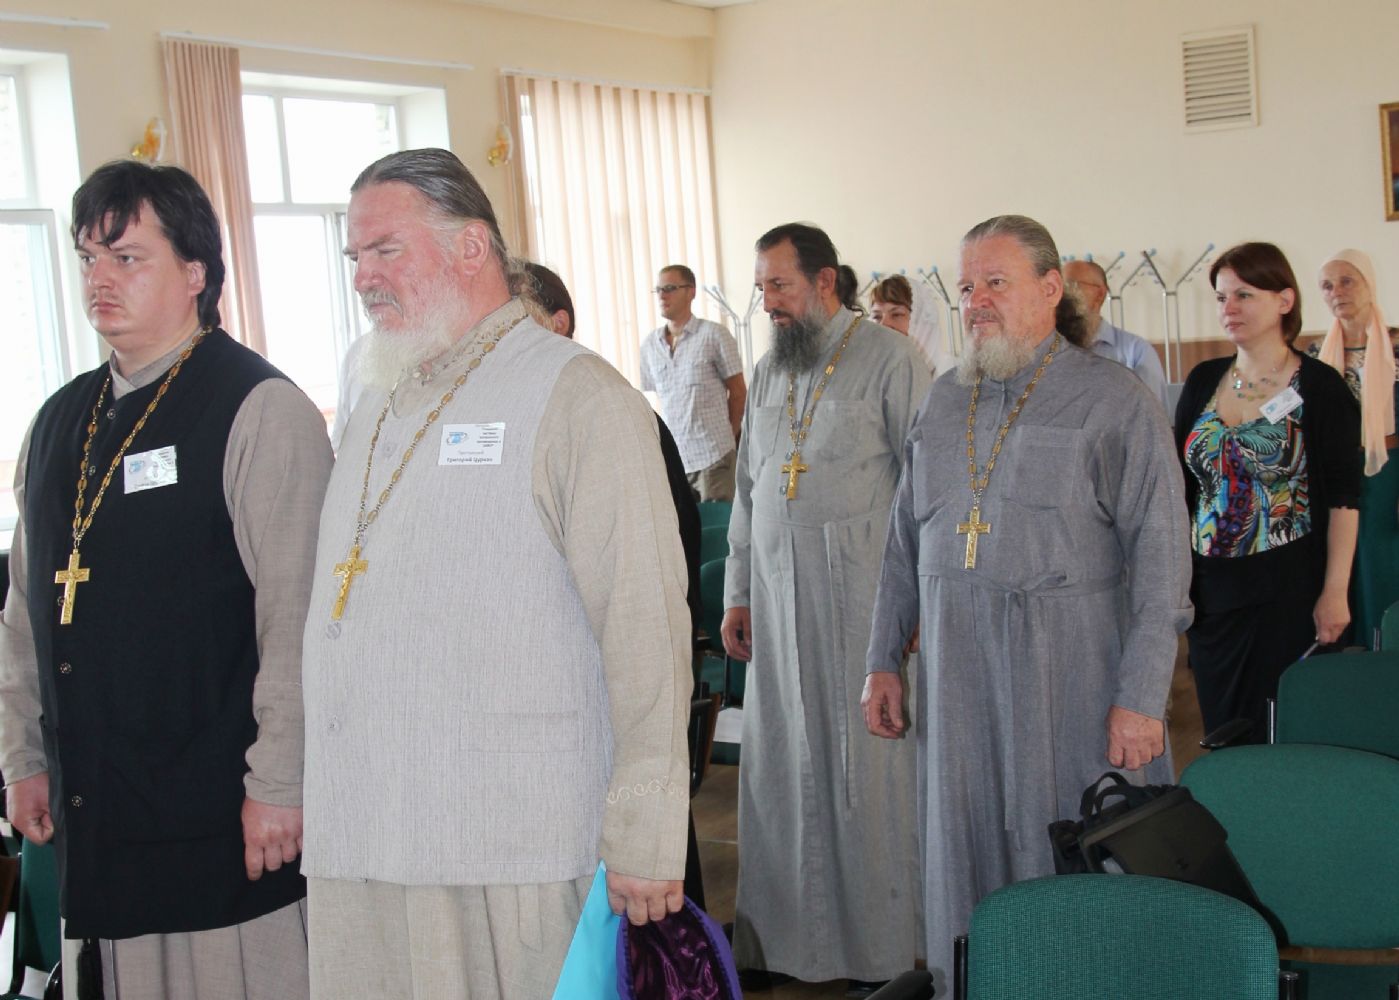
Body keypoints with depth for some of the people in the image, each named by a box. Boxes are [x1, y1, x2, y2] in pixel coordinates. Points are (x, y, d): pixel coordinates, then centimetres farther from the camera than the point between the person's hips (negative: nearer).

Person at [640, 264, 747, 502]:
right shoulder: (649, 345, 8)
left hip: (713, 456, -4)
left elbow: (738, 392, 2)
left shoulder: (714, 335, -4)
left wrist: (727, 436, 6)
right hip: (672, 458, 4)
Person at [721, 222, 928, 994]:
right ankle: (780, 937, 16)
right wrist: (737, 592, 16)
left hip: (860, 587, -5)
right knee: (780, 757, 6)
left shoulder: (888, 359, -3)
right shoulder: (767, 372, 15)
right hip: (778, 590, 6)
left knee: (866, 758, -1)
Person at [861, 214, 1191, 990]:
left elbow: (1160, 555, -8)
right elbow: (904, 541, 16)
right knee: (967, 849, 11)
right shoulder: (943, 403, 12)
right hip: (956, 675, 5)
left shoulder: (1114, 401, -4)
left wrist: (1142, 695, -14)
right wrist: (883, 660, 10)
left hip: (1070, 676, -4)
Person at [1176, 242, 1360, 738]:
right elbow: (1180, 482, 11)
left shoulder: (1320, 387, -7)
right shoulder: (1203, 380, 7)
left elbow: (1342, 497, -9)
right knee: (1220, 728, 10)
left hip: (1288, 587, -5)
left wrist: (1335, 592, -14)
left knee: (1282, 731, 0)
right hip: (1212, 586, 5)